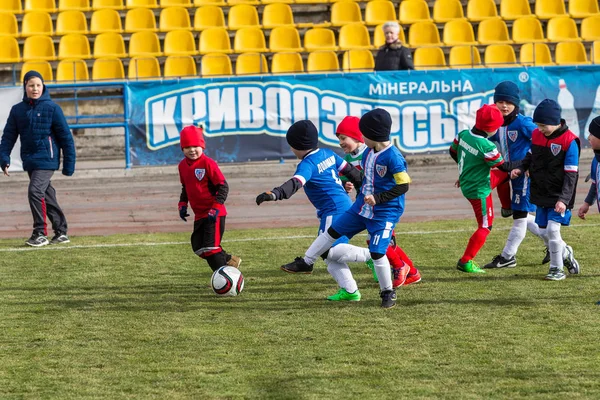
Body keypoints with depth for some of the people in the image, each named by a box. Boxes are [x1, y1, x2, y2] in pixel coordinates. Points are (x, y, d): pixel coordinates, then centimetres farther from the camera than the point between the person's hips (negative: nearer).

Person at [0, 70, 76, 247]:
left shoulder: (52, 108, -4)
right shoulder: (17, 110, 8)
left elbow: (66, 137, -3)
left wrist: (69, 164, -5)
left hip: (46, 159, -5)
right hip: (29, 162, 5)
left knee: (35, 191, -18)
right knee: (47, 196, 10)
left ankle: (40, 233, -10)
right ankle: (61, 232, 19)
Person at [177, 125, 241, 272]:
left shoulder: (208, 163, -15)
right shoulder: (183, 165, 8)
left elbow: (223, 186, -15)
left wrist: (216, 208, -21)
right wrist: (182, 204, 9)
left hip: (214, 214, -8)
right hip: (199, 214, 8)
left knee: (210, 247, -12)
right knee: (198, 248, 7)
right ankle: (229, 260, 25)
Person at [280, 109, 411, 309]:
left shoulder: (393, 157, -22)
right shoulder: (369, 152, 4)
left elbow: (403, 185, -23)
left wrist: (378, 198, -27)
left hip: (385, 212, -9)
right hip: (363, 206, 9)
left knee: (377, 252, -13)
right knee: (333, 231, 13)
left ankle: (388, 292, 6)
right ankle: (306, 262, 28)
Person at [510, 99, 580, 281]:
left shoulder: (569, 141, -18)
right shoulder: (536, 135, 0)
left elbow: (571, 174, -18)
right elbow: (531, 155, 18)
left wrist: (564, 199, -24)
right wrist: (521, 169, -2)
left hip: (559, 196, -7)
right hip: (541, 194, 7)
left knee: (552, 229, -14)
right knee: (544, 230, 12)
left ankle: (557, 269, 0)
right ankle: (565, 253, 38)